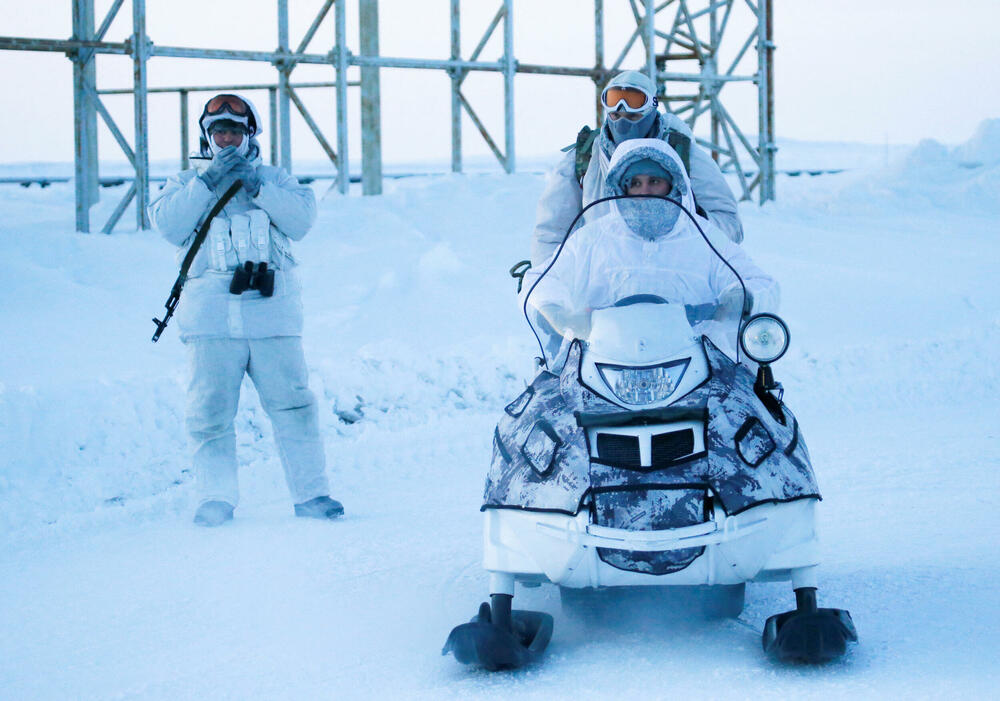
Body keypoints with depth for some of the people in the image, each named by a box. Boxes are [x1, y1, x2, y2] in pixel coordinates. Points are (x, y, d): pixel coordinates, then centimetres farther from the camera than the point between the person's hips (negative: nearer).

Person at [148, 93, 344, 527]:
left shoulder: (274, 179, 19)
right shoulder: (186, 184, 18)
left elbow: (302, 218, 1)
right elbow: (168, 225, -2)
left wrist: (256, 185, -8)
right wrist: (208, 181, -8)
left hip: (272, 315, 0)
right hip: (211, 319, 0)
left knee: (293, 405, -6)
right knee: (210, 412, -6)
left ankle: (311, 494, 0)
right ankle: (216, 498, 1)